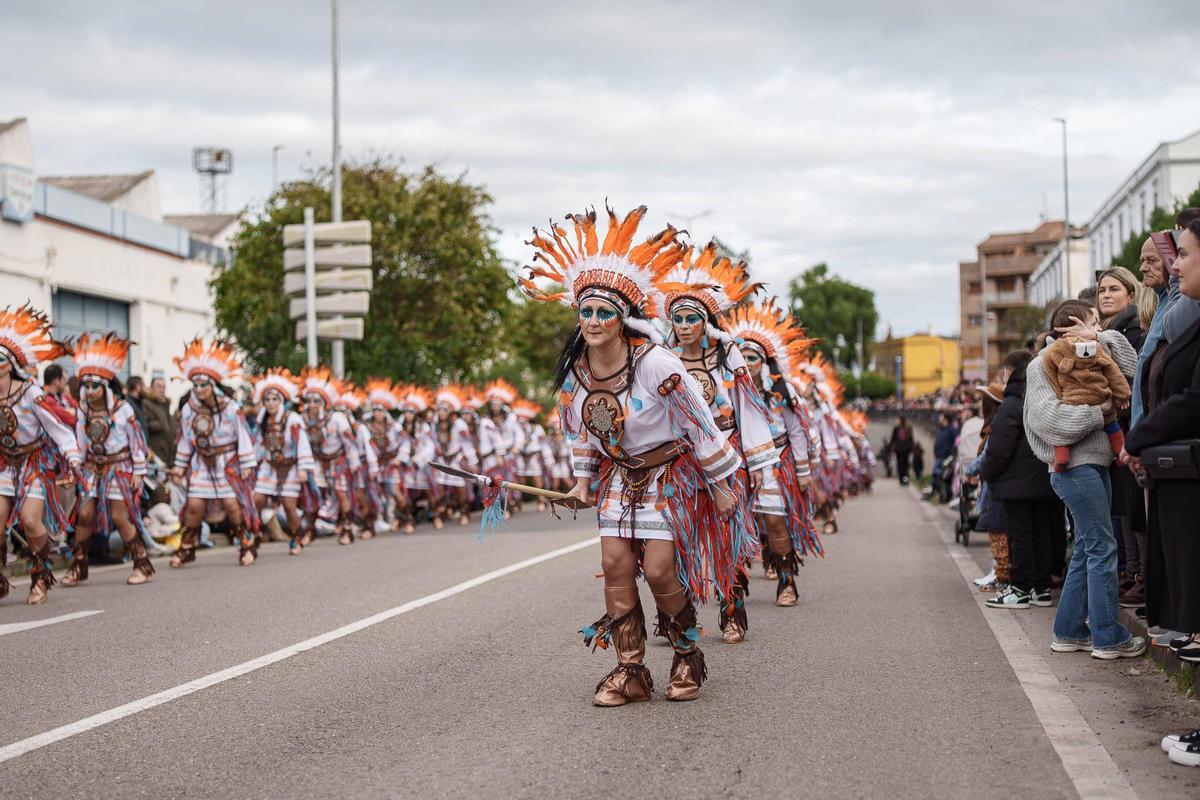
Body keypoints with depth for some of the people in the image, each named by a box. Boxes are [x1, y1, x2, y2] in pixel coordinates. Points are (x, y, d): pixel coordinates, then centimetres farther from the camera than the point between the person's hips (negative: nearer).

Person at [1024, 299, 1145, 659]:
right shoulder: (1044, 365, -6)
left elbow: (1130, 368, 7)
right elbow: (1048, 416, -19)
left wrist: (1100, 337, 1)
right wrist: (1098, 410, -15)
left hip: (1095, 463, 9)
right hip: (1074, 465, -9)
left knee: (1087, 549, 11)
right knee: (1102, 548, -8)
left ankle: (1069, 632, 18)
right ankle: (1108, 637, -4)